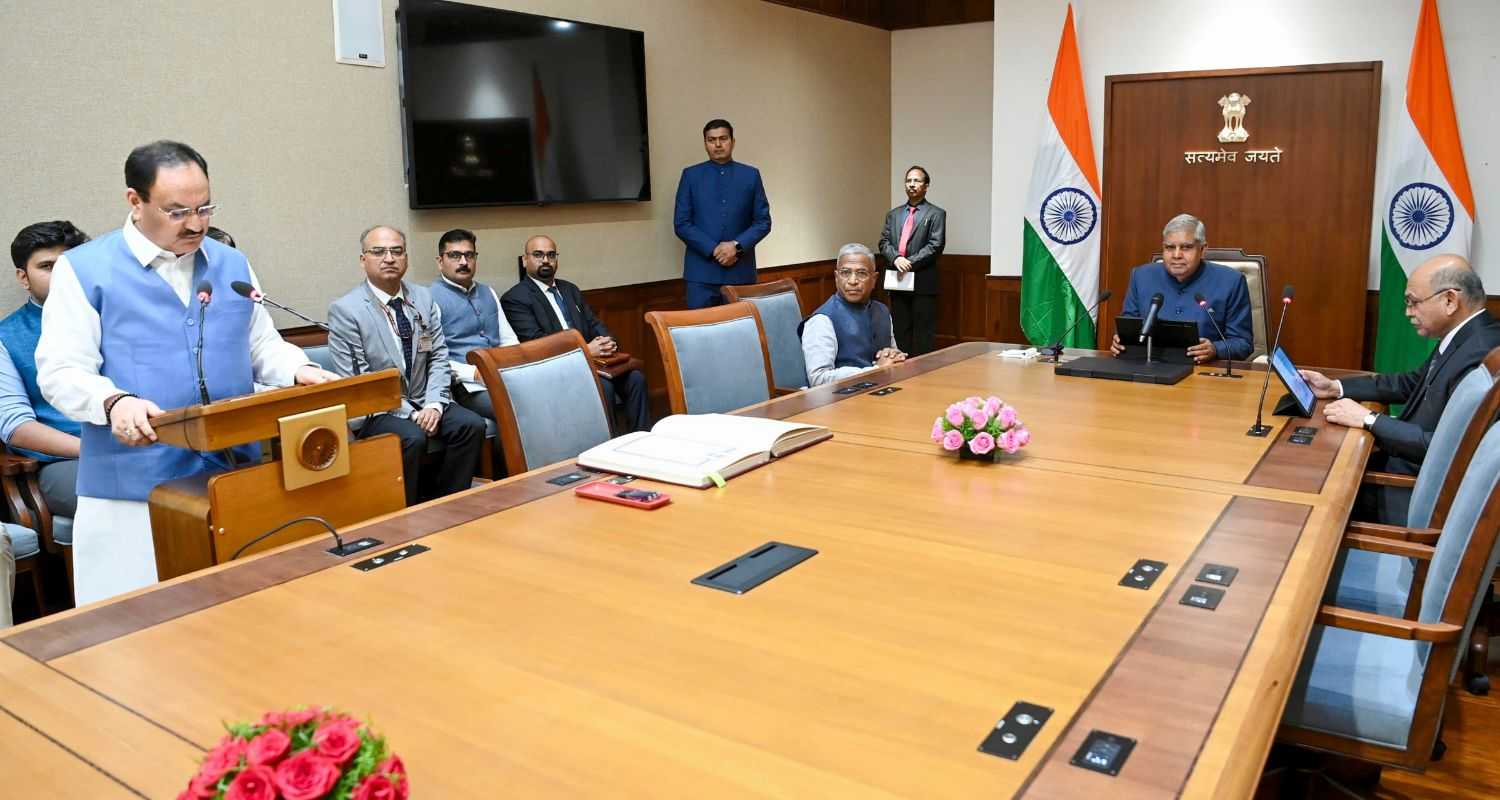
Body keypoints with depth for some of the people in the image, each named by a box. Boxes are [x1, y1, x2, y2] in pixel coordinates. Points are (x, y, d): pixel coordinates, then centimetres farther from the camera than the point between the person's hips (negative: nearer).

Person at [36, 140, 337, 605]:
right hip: (133, 488, -3)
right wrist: (114, 403, -29)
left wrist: (301, 372, -4)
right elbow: (61, 372, -8)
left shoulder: (233, 266, 11)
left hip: (234, 475, 4)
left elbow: (264, 347, 17)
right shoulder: (84, 269, -2)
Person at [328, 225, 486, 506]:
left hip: (423, 401, 5)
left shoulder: (423, 297, 7)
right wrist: (411, 414, -19)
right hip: (376, 410, -5)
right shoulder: (345, 310, -9)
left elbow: (439, 356, 6)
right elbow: (356, 380, -13)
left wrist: (434, 404, -11)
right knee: (412, 438, -32)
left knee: (471, 425, -20)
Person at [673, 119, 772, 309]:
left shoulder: (751, 175, 8)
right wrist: (713, 249, -11)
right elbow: (681, 223, 1)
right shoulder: (691, 175, 6)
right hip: (702, 273, -1)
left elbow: (763, 221, 5)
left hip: (741, 272, 1)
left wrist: (737, 246, -11)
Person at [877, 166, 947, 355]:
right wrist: (896, 258, -11)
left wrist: (910, 262, -15)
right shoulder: (893, 214, 17)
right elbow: (884, 242, 9)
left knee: (922, 332, -3)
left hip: (923, 282, -4)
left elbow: (935, 246, -8)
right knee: (900, 331, 8)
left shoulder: (936, 214, 2)